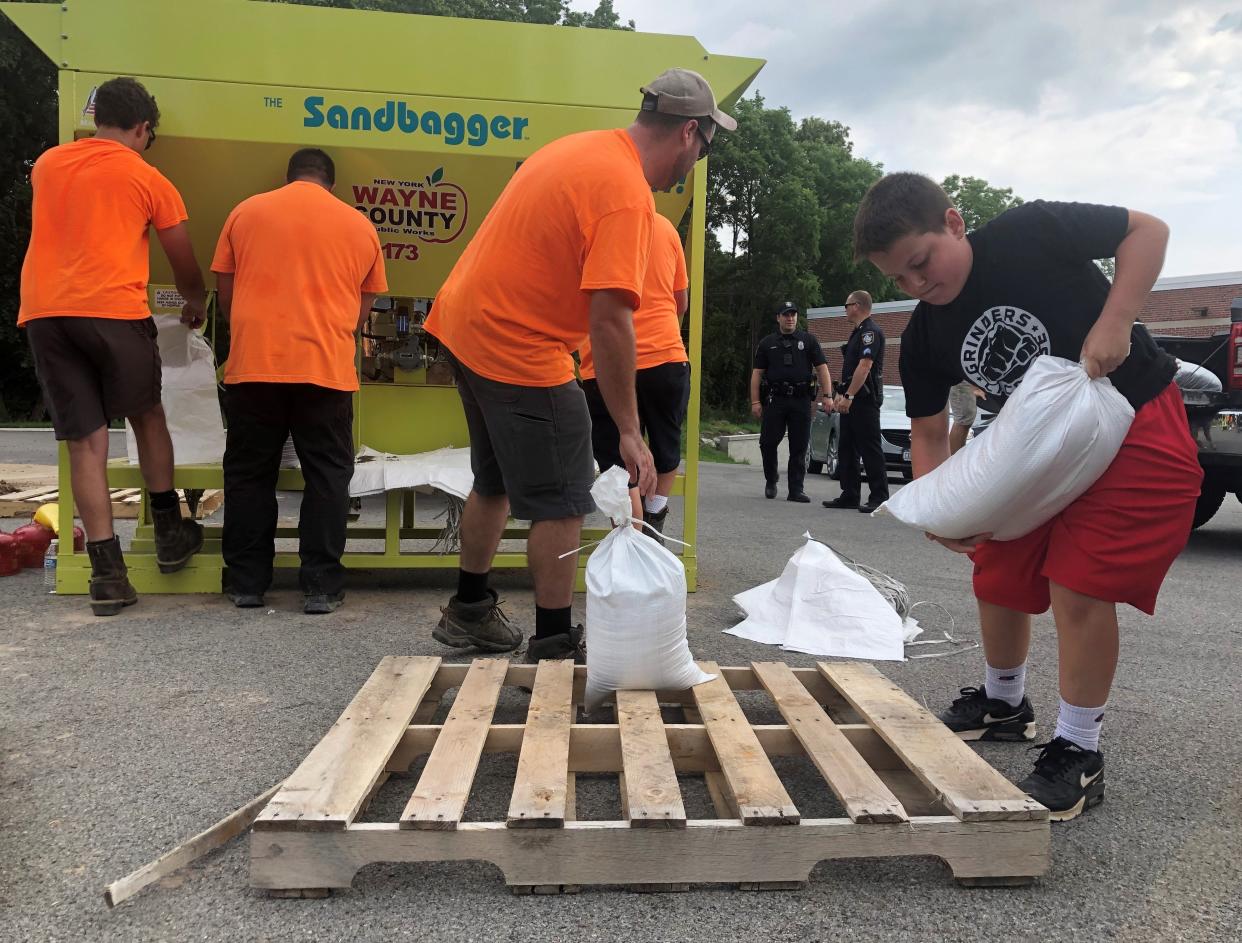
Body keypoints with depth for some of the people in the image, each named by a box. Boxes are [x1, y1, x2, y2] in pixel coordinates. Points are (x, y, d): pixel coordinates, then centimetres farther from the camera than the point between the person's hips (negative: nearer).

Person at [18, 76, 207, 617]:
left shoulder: (47, 164, 19)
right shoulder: (149, 179, 6)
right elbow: (185, 265, 12)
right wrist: (195, 303, 32)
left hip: (43, 311, 3)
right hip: (113, 309, -3)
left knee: (85, 439, 4)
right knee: (146, 414, 18)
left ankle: (107, 572, 2)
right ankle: (169, 533, 24)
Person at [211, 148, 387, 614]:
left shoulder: (246, 211, 10)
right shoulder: (359, 225, 10)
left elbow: (224, 294, 12)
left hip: (253, 364, 1)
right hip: (327, 367, 0)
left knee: (249, 474, 11)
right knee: (327, 477, 7)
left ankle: (246, 583, 18)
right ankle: (320, 586, 7)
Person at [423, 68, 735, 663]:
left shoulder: (578, 147, 10)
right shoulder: (628, 194, -19)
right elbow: (610, 320, -26)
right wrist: (629, 431, -22)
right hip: (520, 351, -10)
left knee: (495, 484, 22)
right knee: (562, 504, 0)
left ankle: (469, 612, 36)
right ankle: (554, 645, 10)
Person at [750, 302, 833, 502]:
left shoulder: (808, 341, 11)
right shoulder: (767, 343, 12)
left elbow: (822, 368, 6)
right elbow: (757, 373, 8)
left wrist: (827, 395, -5)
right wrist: (755, 401, -1)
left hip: (801, 400, 0)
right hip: (775, 399, 0)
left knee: (799, 447, 1)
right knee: (768, 442, -4)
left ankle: (796, 490, 5)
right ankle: (771, 479, 20)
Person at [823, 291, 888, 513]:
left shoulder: (871, 331, -12)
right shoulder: (858, 332, 20)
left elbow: (864, 366, -21)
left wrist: (849, 396, -24)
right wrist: (841, 394, 18)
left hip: (865, 399, -10)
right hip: (852, 400, 10)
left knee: (870, 448, -8)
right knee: (847, 448, 11)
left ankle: (879, 498, -4)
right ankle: (850, 496, 16)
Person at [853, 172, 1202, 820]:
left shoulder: (1029, 233, -18)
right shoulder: (923, 338, -4)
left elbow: (1147, 230, -11)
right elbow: (928, 431, 0)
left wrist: (1112, 322, -24)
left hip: (1136, 427, -6)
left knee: (1078, 584, -14)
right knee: (999, 578, 9)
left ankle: (1078, 755, 2)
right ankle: (1004, 704, 36)